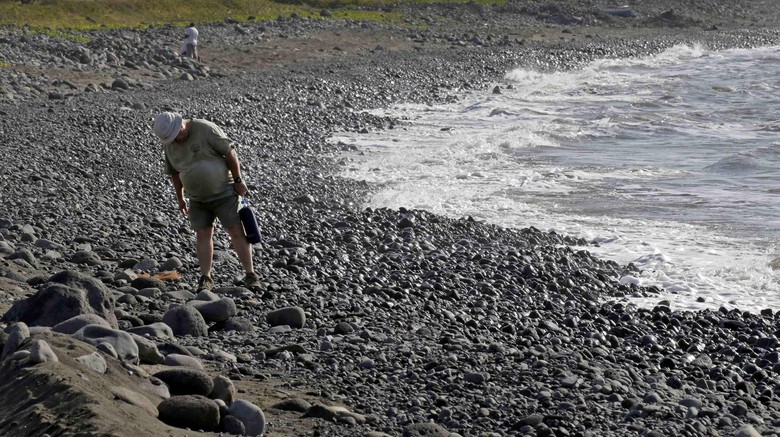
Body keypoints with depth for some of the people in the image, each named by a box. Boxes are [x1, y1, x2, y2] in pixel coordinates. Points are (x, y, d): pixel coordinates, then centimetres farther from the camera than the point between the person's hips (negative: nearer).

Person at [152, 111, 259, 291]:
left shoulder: (206, 130, -18)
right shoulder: (171, 145, 1)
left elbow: (230, 152, -15)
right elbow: (174, 172, 13)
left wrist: (238, 180, -13)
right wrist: (180, 198, 16)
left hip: (223, 193, -5)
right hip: (197, 199, 5)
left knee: (236, 232, -6)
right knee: (202, 235, -1)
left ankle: (251, 276, -3)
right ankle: (205, 278, 4)